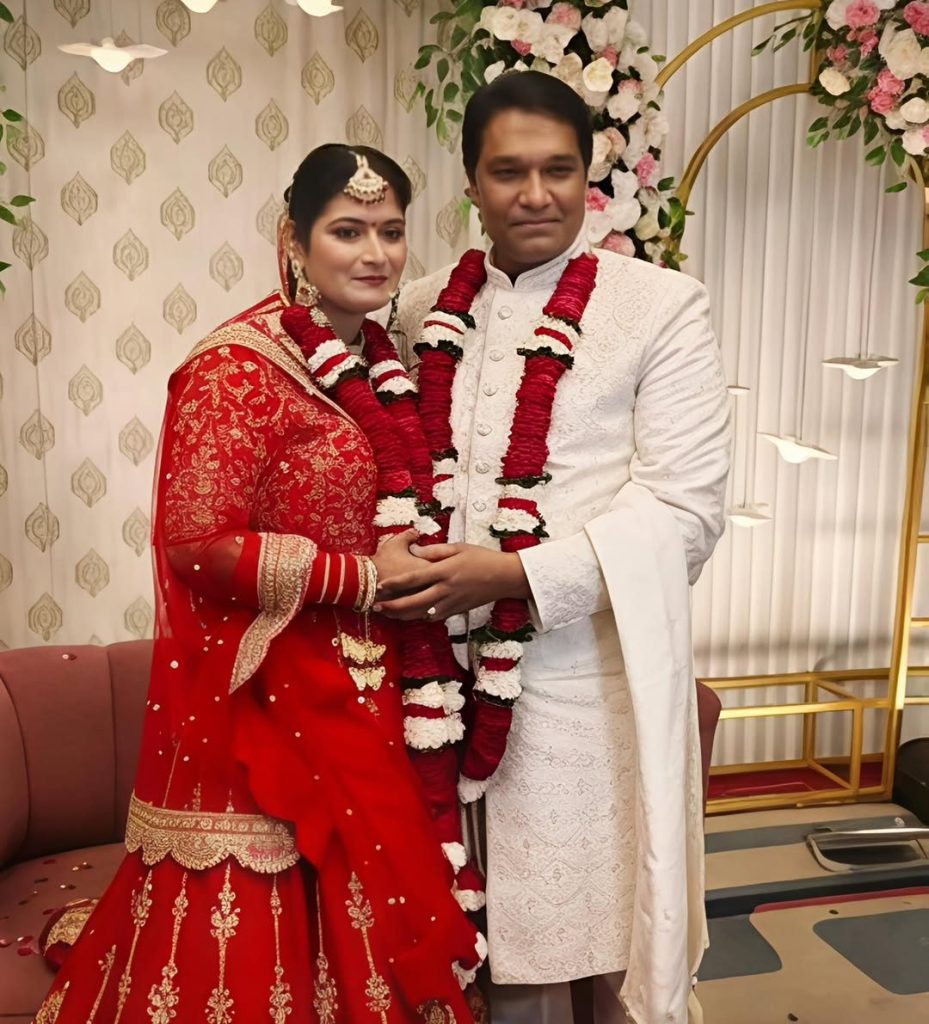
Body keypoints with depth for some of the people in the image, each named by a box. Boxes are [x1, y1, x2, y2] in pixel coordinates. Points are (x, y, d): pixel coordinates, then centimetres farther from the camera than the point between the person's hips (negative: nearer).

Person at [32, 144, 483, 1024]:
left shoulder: (377, 360, 10)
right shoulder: (239, 366, -14)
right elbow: (198, 542, -20)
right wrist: (363, 578, -16)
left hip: (362, 690, 8)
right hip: (264, 696, -7)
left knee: (358, 920, 19)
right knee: (263, 936, 7)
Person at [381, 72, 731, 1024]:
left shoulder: (660, 305, -5)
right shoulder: (425, 309, 9)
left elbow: (684, 507, -10)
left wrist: (518, 571, -18)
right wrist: (404, 575, -1)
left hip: (593, 678, -3)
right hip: (457, 671, 4)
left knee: (611, 942, 12)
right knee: (503, 936, 18)